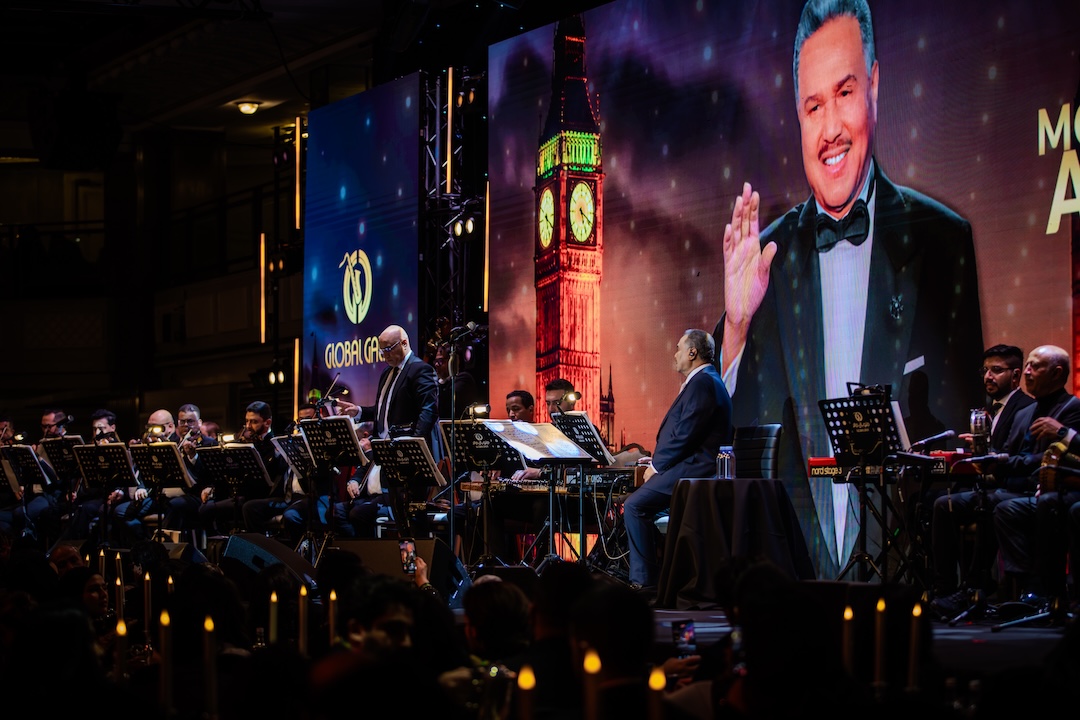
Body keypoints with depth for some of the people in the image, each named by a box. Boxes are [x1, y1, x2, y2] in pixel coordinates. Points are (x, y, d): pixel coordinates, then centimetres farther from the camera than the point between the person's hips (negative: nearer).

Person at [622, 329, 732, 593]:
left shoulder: (703, 383, -14)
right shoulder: (705, 381, 21)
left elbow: (685, 434, -21)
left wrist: (657, 466, -11)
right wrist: (658, 460, 12)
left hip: (694, 470, -11)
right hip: (691, 466, 11)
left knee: (635, 506, -17)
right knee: (634, 503, 14)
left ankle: (644, 581, -16)